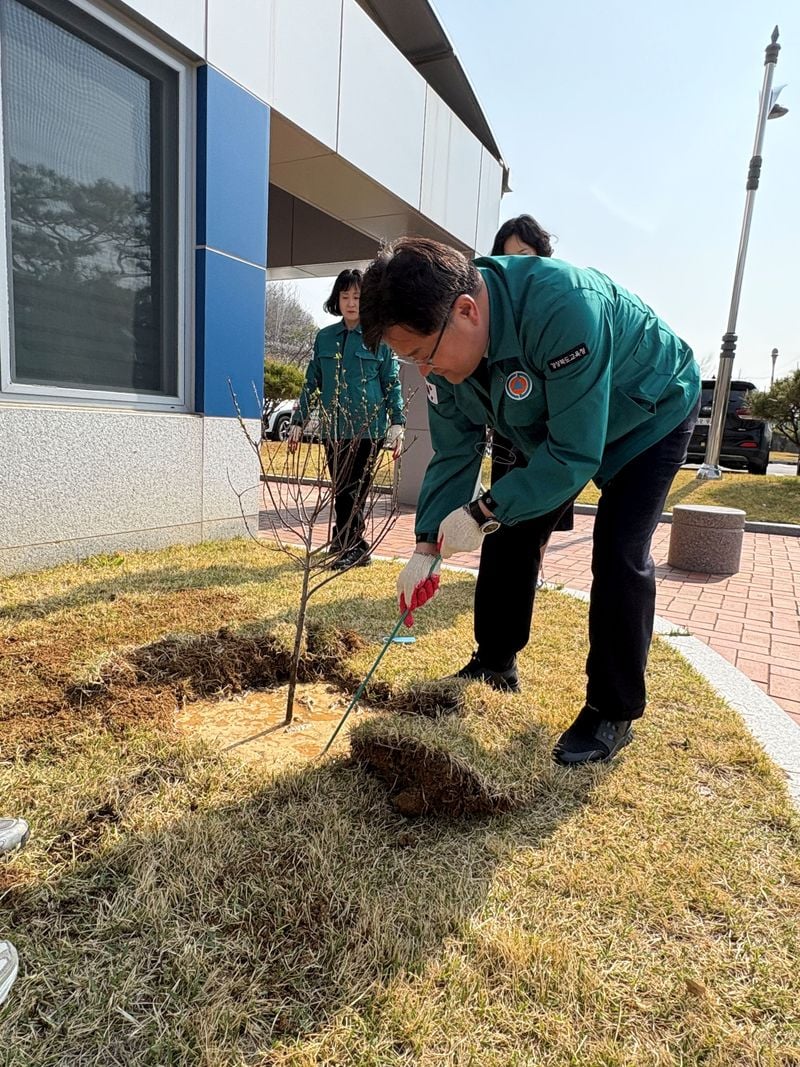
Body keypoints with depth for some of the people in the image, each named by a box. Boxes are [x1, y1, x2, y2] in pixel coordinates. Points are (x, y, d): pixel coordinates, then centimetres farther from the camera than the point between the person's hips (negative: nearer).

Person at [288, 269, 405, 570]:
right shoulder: (324, 338, 10)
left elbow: (393, 384, 0)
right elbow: (312, 383, 13)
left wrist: (397, 424, -10)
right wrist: (298, 422, 9)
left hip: (368, 428, -4)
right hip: (333, 429, 4)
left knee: (352, 491, -2)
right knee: (342, 490, 9)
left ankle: (349, 548, 11)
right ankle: (354, 548, 22)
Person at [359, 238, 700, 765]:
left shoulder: (564, 306, -42)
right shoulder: (446, 347, -18)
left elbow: (576, 454, -38)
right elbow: (454, 455, -10)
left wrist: (481, 512, -34)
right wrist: (427, 547, -16)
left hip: (651, 417, -6)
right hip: (551, 430, 7)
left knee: (618, 555, -16)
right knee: (511, 534, 2)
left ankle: (614, 713, 1)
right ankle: (496, 667, 21)